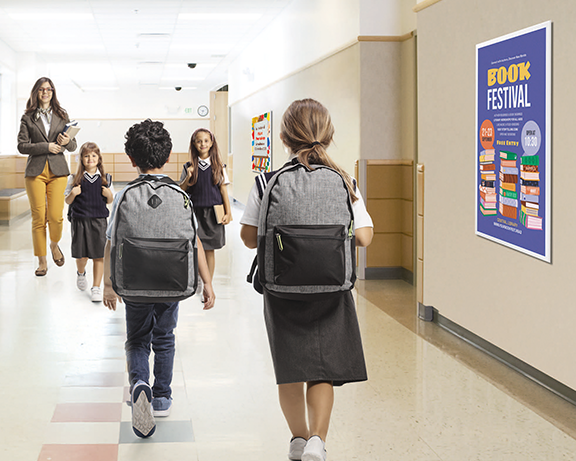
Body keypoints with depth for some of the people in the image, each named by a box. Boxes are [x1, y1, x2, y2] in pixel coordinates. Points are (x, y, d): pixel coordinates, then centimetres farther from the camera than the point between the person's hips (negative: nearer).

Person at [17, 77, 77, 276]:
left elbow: (73, 147, 13)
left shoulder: (62, 116, 13)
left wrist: (67, 142, -10)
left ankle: (54, 245, 22)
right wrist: (46, 147, -10)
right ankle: (42, 261, 8)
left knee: (55, 216, -10)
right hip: (35, 170, -1)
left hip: (57, 170, 1)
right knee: (38, 217, -3)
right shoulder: (28, 117, 8)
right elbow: (22, 146, 0)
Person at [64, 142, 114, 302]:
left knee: (99, 255, -2)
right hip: (79, 220, -1)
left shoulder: (105, 179, 5)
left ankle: (96, 288, 7)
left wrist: (109, 195, -8)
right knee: (82, 254, 5)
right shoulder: (75, 179, 1)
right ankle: (80, 273, 40)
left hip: (99, 220, 1)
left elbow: (110, 201, 13)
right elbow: (67, 201, 6)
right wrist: (73, 194, -14)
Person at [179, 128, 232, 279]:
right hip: (194, 213, 0)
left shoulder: (218, 166, 3)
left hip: (212, 213, 0)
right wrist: (188, 178, -12)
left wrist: (228, 212, 1)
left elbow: (223, 189, 5)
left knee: (209, 251, 5)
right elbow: (181, 190, 6)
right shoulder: (188, 167, 3)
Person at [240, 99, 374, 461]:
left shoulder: (266, 184, -7)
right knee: (323, 371, 9)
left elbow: (249, 237, -3)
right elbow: (363, 237, -7)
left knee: (290, 370, 17)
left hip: (282, 290, 0)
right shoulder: (345, 183, -7)